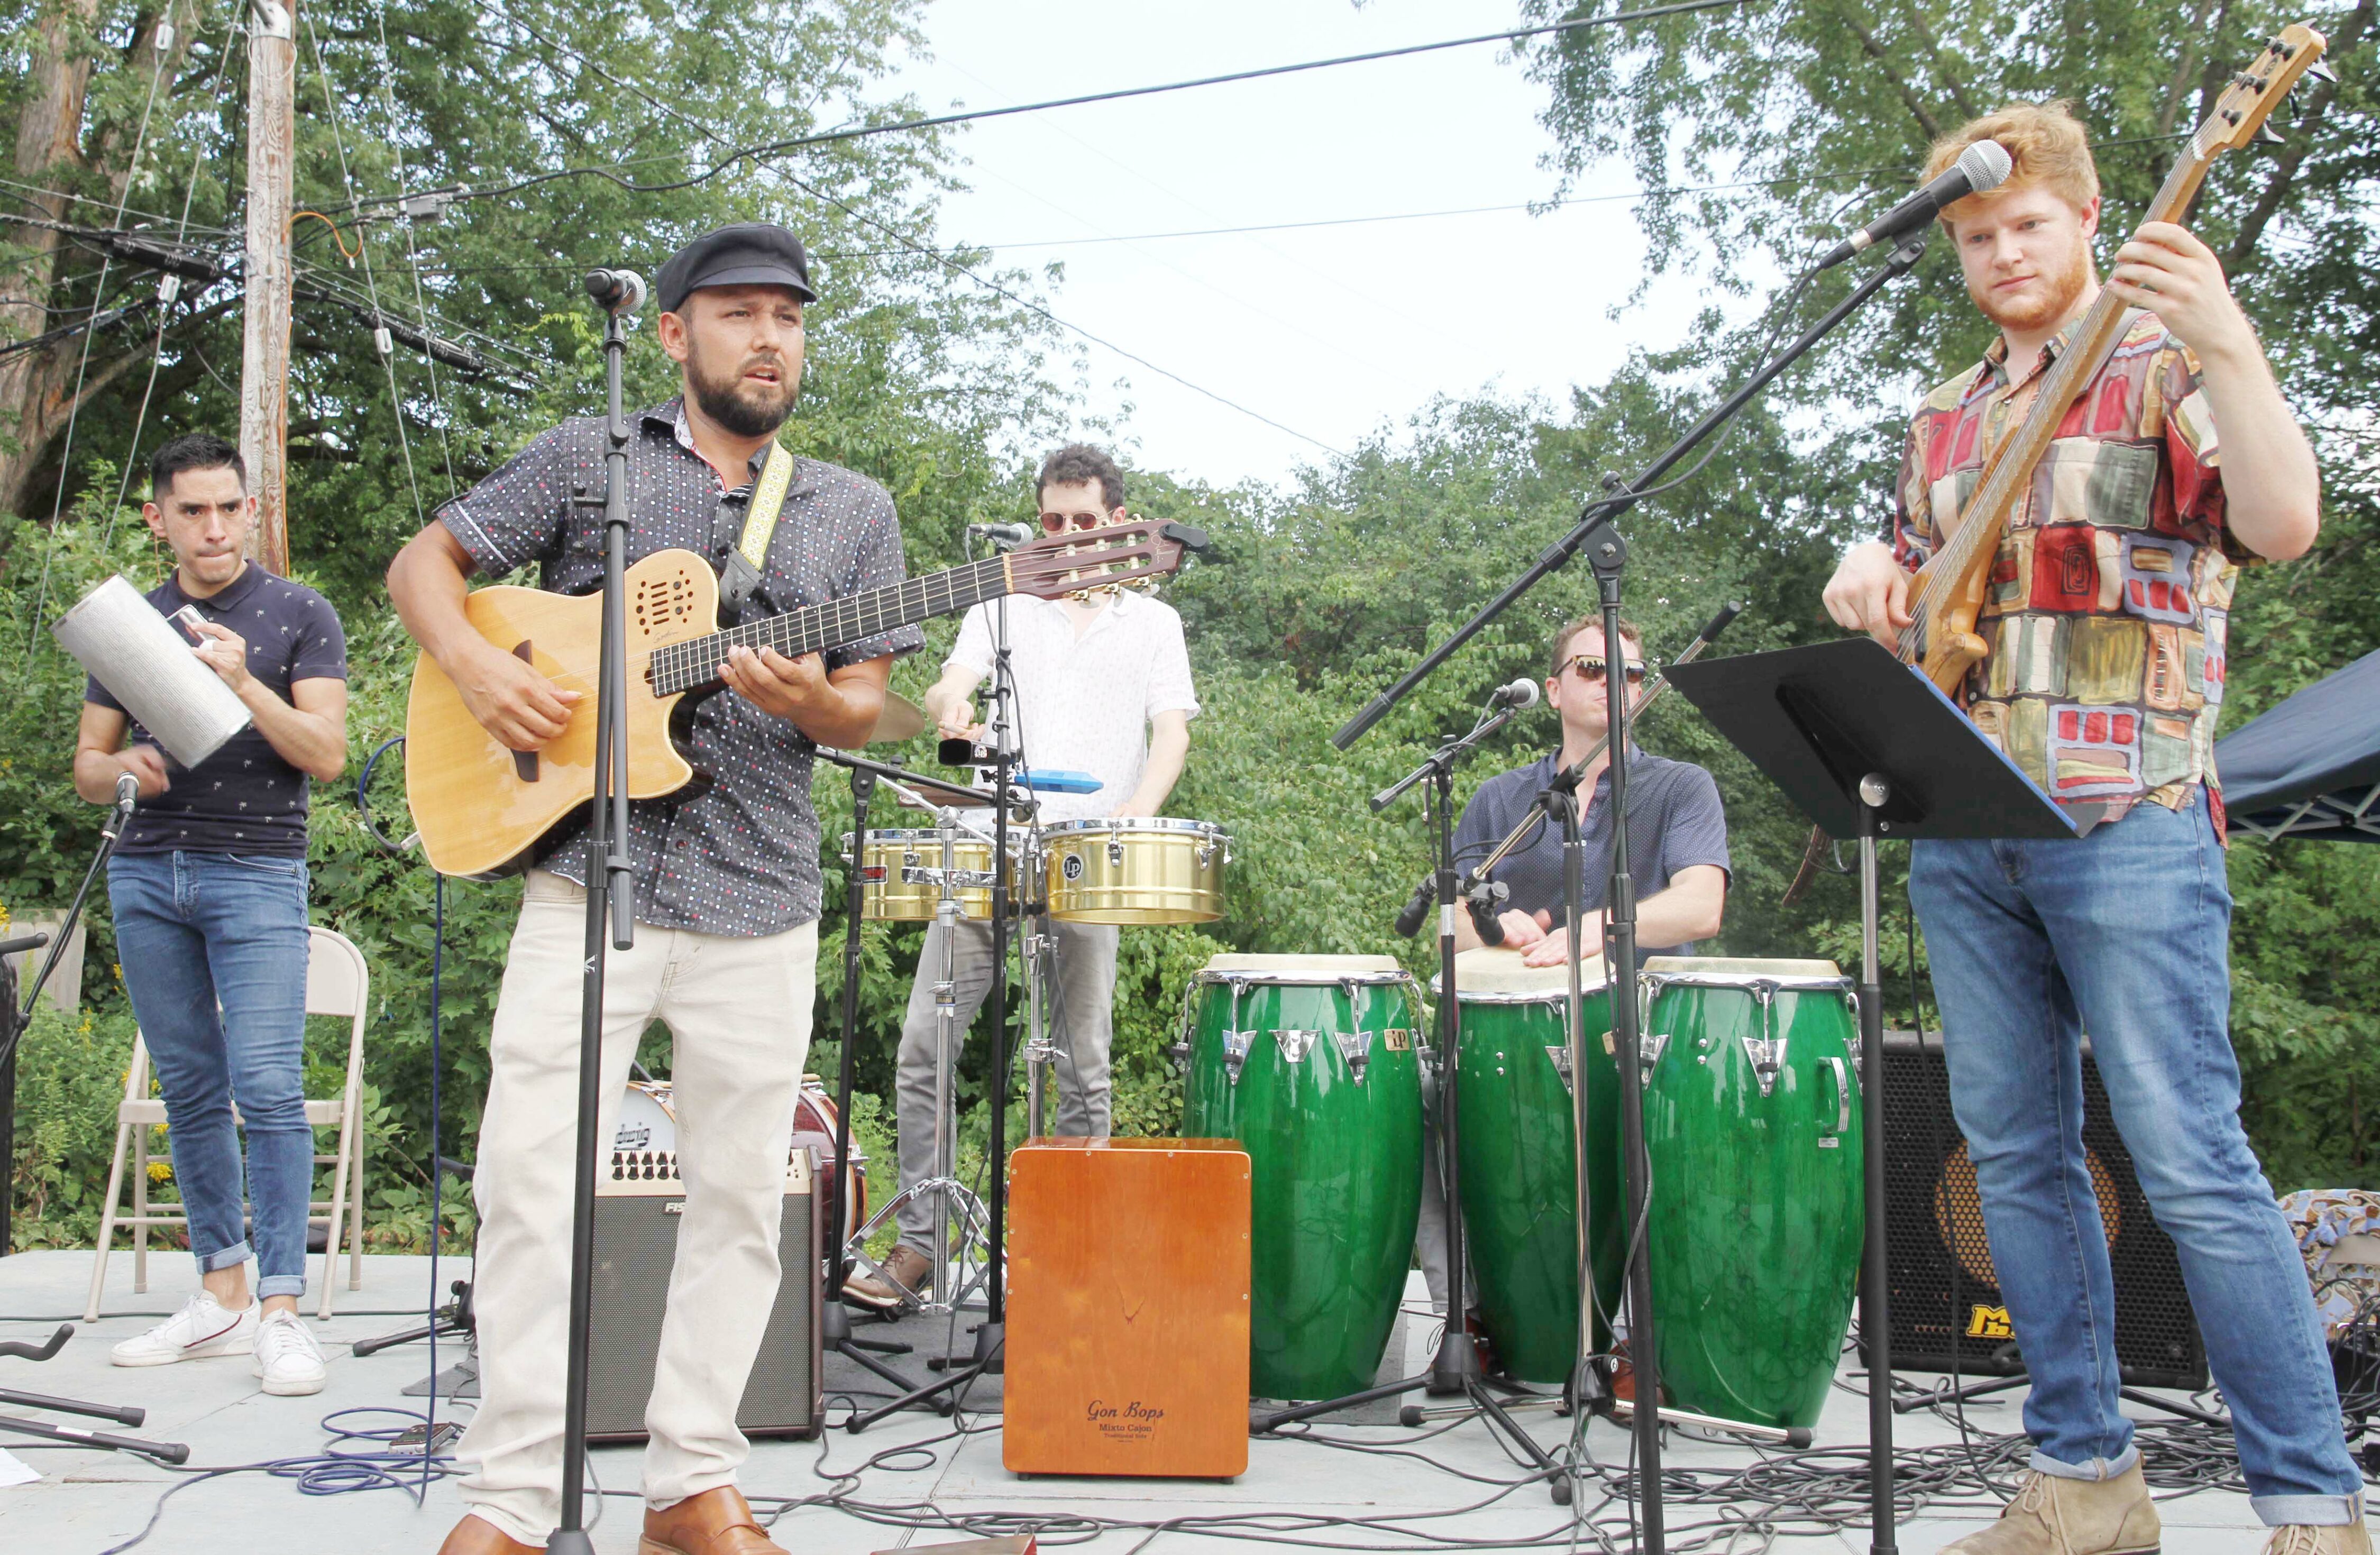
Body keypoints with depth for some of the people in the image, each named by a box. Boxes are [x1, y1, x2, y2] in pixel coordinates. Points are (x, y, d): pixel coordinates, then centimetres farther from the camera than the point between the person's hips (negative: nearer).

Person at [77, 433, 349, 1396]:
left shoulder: (299, 615, 3)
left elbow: (327, 756, -5)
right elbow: (85, 769, 15)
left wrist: (244, 684, -18)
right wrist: (127, 766, -8)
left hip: (257, 873, -4)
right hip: (146, 873, 4)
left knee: (268, 1087, -12)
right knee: (191, 1089, 6)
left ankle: (281, 1310, -9)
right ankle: (222, 1294, 14)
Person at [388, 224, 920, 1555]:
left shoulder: (856, 510, 13)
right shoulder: (587, 459, 8)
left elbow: (869, 704, 10)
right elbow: (425, 562, 12)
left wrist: (812, 702, -13)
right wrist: (477, 667, -7)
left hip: (761, 905, 2)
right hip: (588, 881, -2)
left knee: (741, 1196, 6)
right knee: (534, 1182, -4)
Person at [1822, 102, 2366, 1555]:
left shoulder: (2168, 360, 1)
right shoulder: (1949, 416, 19)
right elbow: (1912, 571, 28)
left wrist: (2225, 344, -29)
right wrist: (1874, 571, 4)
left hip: (2126, 823, -6)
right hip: (1964, 830, 6)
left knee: (2191, 1163, -9)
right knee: (2017, 1153, 8)